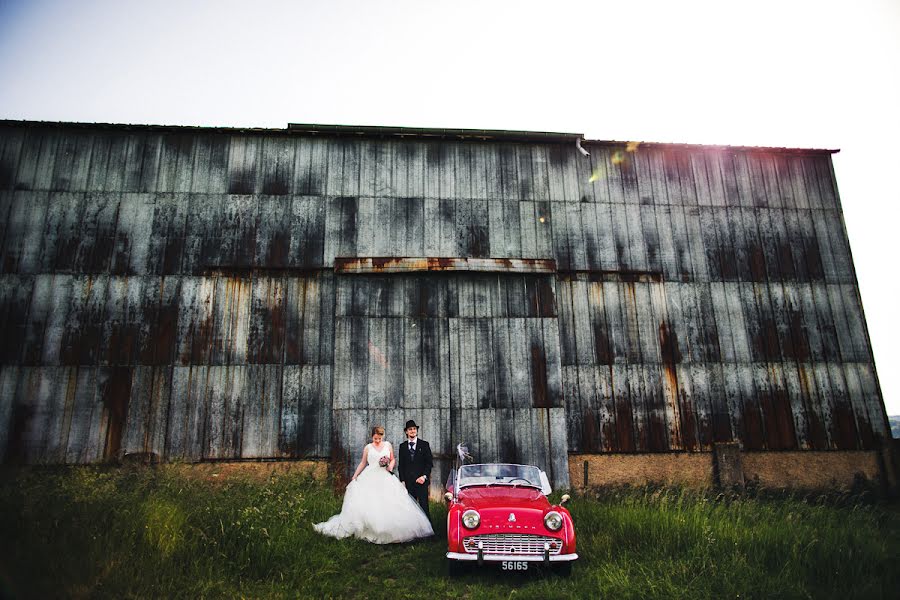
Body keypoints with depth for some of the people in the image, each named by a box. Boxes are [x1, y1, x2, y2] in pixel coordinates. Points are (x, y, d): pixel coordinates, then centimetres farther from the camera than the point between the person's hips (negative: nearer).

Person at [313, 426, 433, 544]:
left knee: (389, 503, -8)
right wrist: (354, 476, 5)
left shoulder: (388, 445, 8)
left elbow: (393, 459, 13)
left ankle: (390, 530, -1)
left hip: (385, 478, 1)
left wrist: (391, 466, -8)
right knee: (367, 503, -12)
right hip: (370, 477, -1)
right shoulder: (368, 447, 5)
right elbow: (363, 463, 11)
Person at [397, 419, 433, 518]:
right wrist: (402, 480, 2)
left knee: (423, 505, -1)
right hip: (408, 481, 2)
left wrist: (424, 476, -11)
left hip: (422, 480, -2)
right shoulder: (402, 446, 9)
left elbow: (429, 463, 1)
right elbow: (401, 465, 10)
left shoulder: (424, 444, 4)